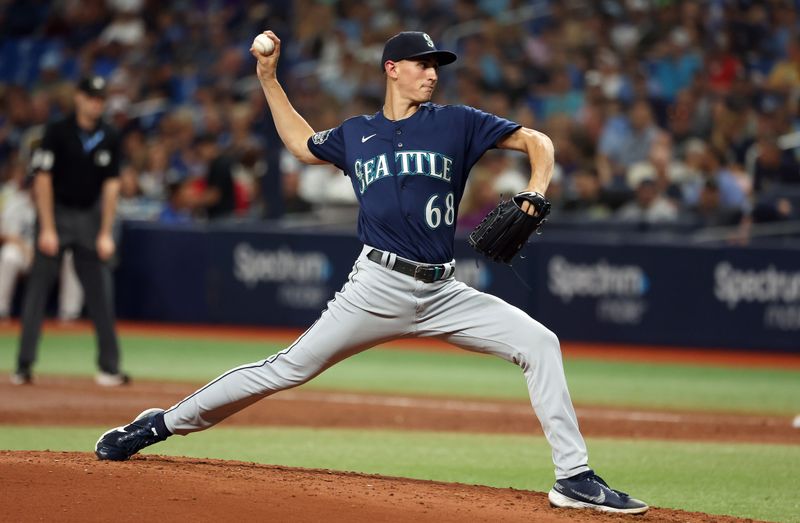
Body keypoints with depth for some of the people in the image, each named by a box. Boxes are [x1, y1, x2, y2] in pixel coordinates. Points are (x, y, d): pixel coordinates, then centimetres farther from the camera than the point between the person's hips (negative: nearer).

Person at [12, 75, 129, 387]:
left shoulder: (109, 138, 3)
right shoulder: (58, 132, -8)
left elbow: (111, 185, 4)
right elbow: (43, 179, -9)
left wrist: (106, 233, -2)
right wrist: (47, 229, -14)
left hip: (91, 217, 3)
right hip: (57, 212, -3)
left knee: (100, 293, 1)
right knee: (37, 288, -5)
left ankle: (109, 367, 5)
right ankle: (24, 365, -3)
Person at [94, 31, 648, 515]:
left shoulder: (456, 123, 5)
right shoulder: (356, 134, 11)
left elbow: (537, 142, 4)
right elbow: (302, 143, 31)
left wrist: (533, 198, -13)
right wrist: (269, 80, 26)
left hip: (442, 293, 1)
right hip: (379, 287, -1)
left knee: (539, 343, -14)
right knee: (289, 369, -6)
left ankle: (574, 477, -9)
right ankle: (162, 423, 6)